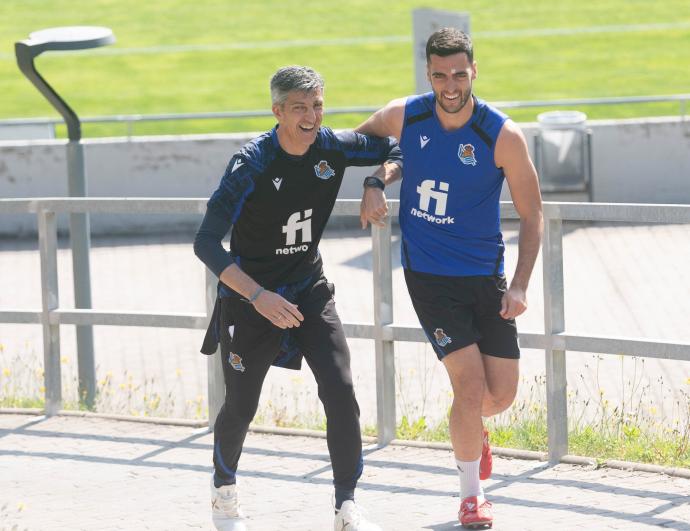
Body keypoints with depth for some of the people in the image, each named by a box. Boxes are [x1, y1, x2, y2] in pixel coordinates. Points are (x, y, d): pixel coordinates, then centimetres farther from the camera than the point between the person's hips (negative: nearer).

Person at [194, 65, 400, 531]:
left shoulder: (333, 147, -10)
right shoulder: (251, 165, -24)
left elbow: (395, 150, 9)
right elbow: (206, 243, -26)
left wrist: (376, 184, -13)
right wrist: (259, 296, -35)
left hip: (310, 292, 3)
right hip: (249, 299, -3)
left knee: (341, 395, -12)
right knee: (241, 407, 8)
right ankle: (224, 491, 37)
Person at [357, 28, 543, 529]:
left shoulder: (504, 136, -14)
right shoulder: (404, 117, -9)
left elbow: (532, 215, -7)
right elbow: (361, 141, 15)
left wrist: (520, 285, -15)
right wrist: (372, 187, -3)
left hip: (486, 277, 1)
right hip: (429, 275, -1)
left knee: (502, 394, 5)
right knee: (470, 385, -12)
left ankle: (472, 431, 43)